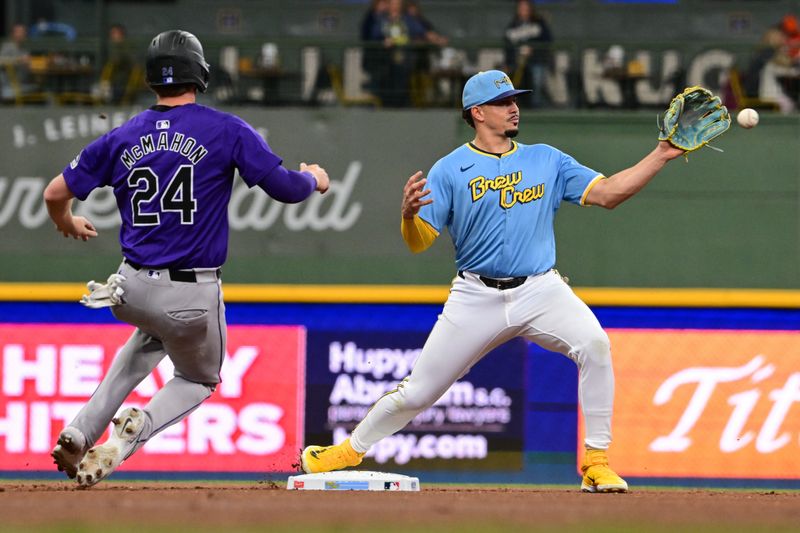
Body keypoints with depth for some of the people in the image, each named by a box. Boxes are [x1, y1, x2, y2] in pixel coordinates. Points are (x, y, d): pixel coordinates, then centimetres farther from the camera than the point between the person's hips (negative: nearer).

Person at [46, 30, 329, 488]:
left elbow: (56, 193, 8)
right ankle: (137, 428, -9)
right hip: (194, 296, -4)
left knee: (154, 334, 38)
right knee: (199, 380, 24)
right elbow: (286, 188, -7)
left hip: (132, 290, 4)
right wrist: (314, 178, 17)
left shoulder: (122, 138, 4)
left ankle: (82, 431, 19)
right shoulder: (227, 131, -7)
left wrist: (68, 225, 31)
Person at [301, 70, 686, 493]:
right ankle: (350, 450, 27)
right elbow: (418, 242, -5)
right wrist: (409, 212, -28)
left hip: (540, 291, 1)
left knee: (593, 344, -27)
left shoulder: (547, 160, 9)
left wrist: (660, 156, -7)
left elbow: (607, 193, 3)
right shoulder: (449, 171, 0)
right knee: (418, 391, 2)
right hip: (476, 298, -1)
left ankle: (596, 463, -20)